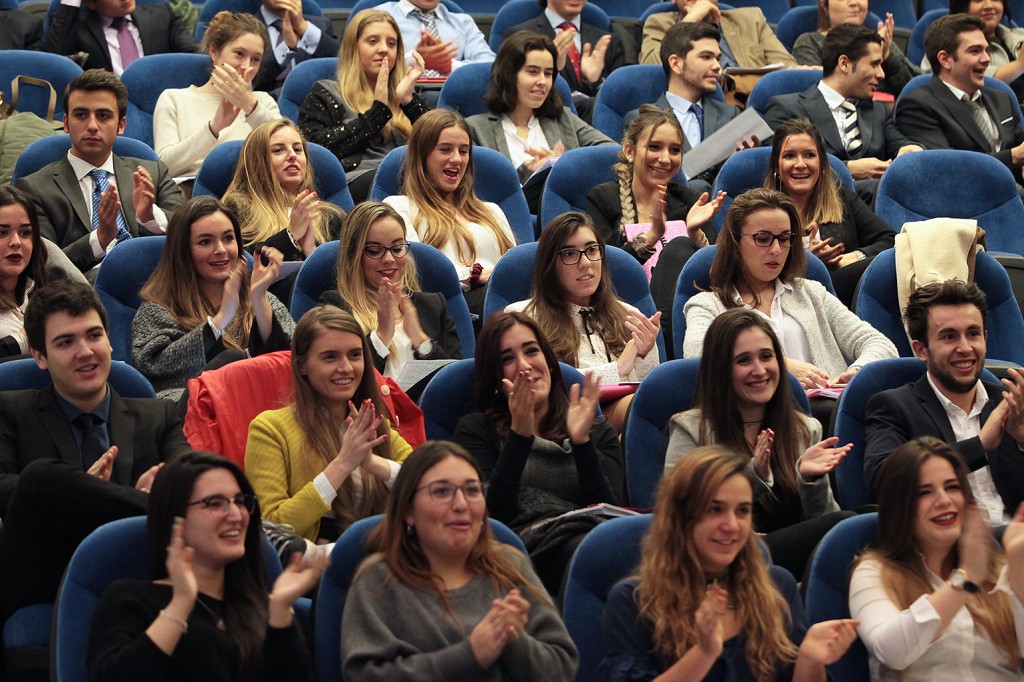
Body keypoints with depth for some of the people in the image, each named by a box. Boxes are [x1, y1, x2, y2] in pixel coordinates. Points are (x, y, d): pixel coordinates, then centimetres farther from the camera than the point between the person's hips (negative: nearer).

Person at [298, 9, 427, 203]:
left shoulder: (400, 96, 32)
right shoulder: (325, 93, 19)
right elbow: (317, 148, -1)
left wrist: (409, 100, 4)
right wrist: (378, 110, 2)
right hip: (356, 178, -4)